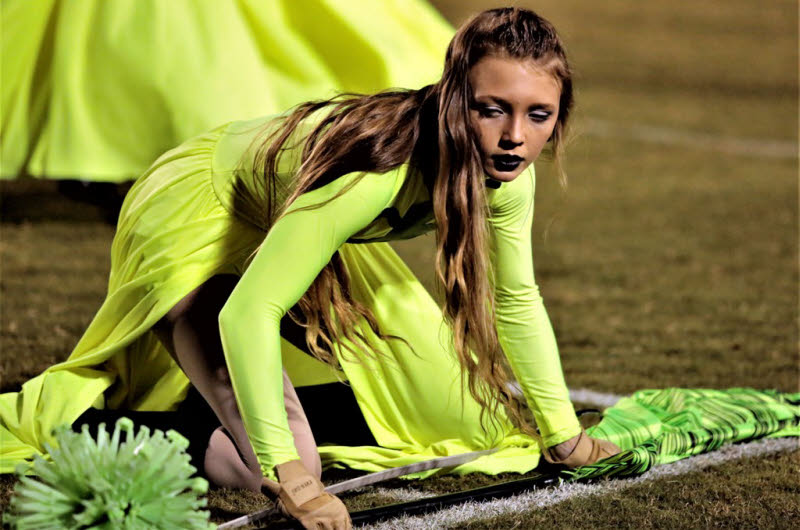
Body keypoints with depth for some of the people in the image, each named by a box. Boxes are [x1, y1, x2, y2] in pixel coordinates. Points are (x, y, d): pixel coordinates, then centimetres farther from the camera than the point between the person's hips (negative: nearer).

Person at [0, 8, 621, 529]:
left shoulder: (506, 169, -19)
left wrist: (563, 432, 3)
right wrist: (285, 470, -46)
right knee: (274, 471, -28)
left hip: (298, 227, 8)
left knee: (472, 412, 7)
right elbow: (248, 312, -42)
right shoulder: (378, 165, -41)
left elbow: (515, 297, 0)